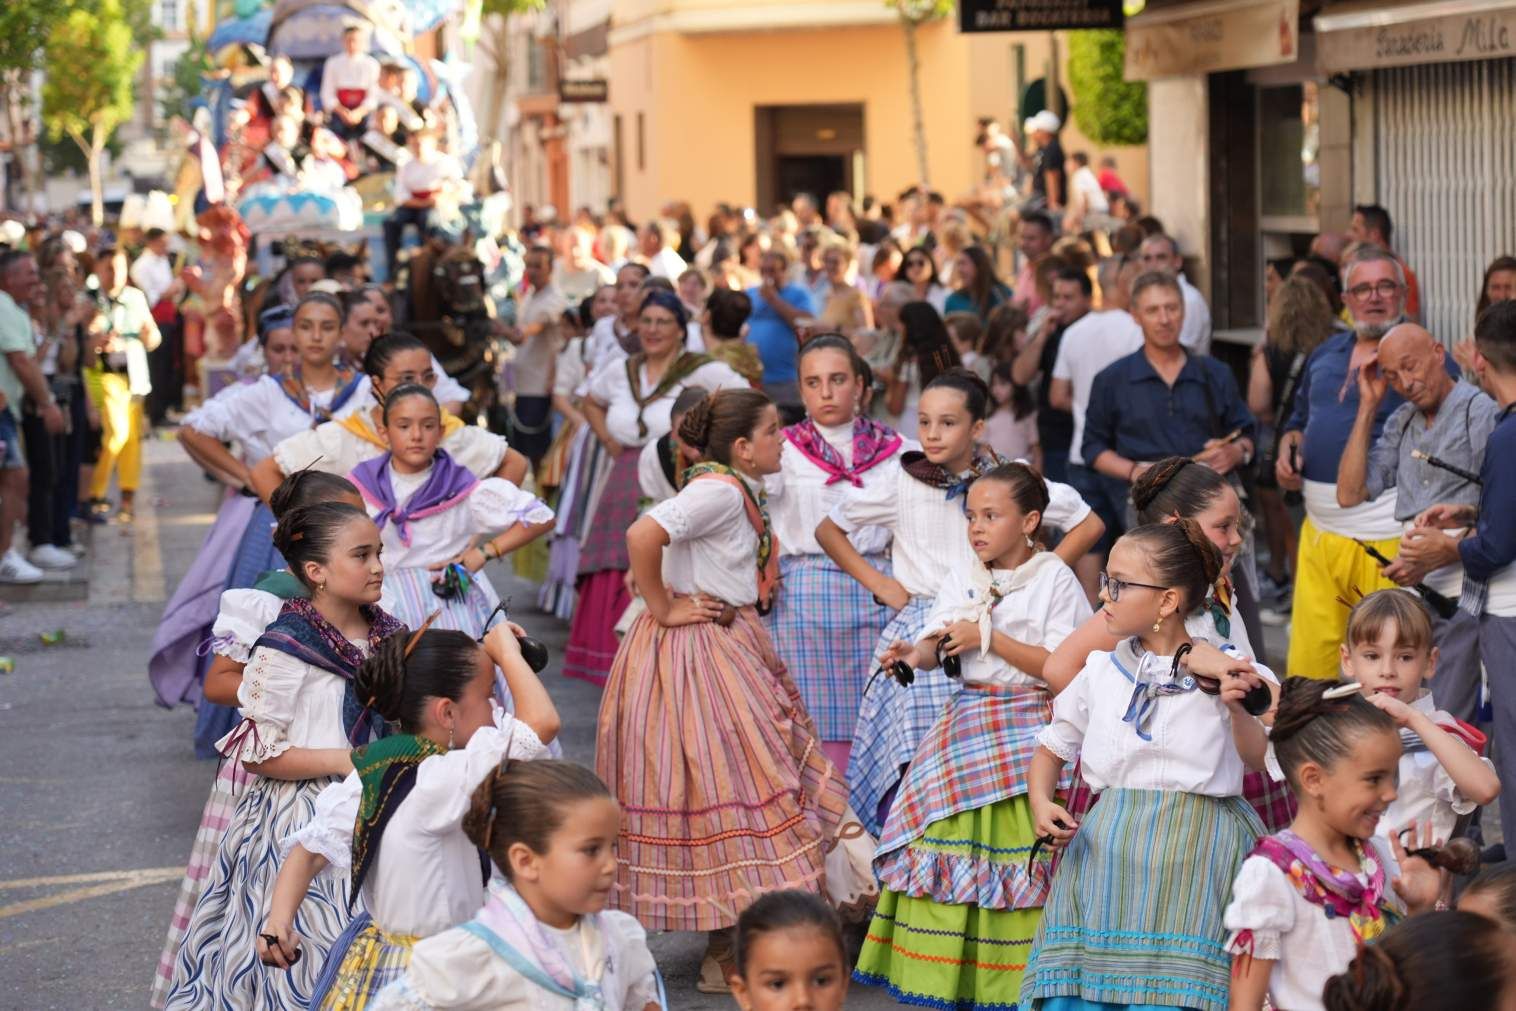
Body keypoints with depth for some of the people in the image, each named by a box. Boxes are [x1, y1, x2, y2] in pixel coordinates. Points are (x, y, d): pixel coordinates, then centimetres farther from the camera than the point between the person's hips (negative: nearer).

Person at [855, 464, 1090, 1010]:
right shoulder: (963, 578, 10)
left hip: (1028, 731, -4)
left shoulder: (1055, 578, -4)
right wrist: (913, 653, -23)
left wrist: (987, 637, -15)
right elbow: (935, 645, 0)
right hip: (969, 727, 5)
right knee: (953, 840, -1)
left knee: (1019, 852, -7)